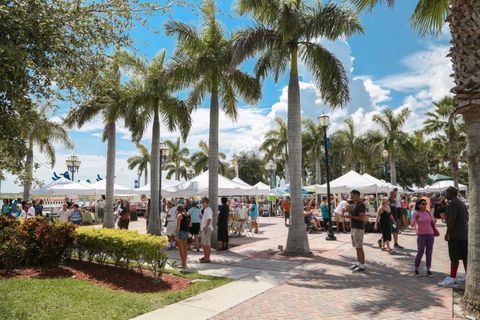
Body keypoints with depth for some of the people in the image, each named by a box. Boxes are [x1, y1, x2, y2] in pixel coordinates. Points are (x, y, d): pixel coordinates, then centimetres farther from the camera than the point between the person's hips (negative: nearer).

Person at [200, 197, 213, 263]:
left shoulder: (208, 210, -17)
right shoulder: (204, 210, 15)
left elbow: (209, 219, -27)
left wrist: (206, 227, -32)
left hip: (207, 229, -11)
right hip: (204, 229, 11)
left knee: (207, 244, -5)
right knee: (203, 244, 18)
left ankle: (207, 258, 1)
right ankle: (205, 256, 30)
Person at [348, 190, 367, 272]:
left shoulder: (361, 205, -16)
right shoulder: (354, 204, 13)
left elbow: (362, 218, -22)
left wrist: (351, 216, -17)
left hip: (359, 228, -9)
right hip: (354, 228, 9)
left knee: (359, 247, -4)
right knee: (357, 247, 15)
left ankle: (362, 266, 4)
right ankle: (358, 263, 25)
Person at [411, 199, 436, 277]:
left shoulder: (428, 213, 5)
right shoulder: (416, 213, -6)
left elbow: (433, 224, 15)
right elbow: (412, 225, -14)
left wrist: (434, 221, -7)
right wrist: (415, 219, -32)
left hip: (430, 234, 4)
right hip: (421, 235, -4)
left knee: (429, 253, 7)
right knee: (420, 253, -3)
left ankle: (428, 270, 15)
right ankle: (416, 270, 11)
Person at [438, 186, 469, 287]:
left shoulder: (452, 204, -15)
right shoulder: (462, 203, 16)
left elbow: (452, 219, -22)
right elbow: (467, 218, 21)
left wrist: (447, 233, -18)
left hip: (455, 234, -10)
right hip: (464, 233, 10)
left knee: (454, 257, -7)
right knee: (465, 256, 15)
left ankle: (452, 279, -5)